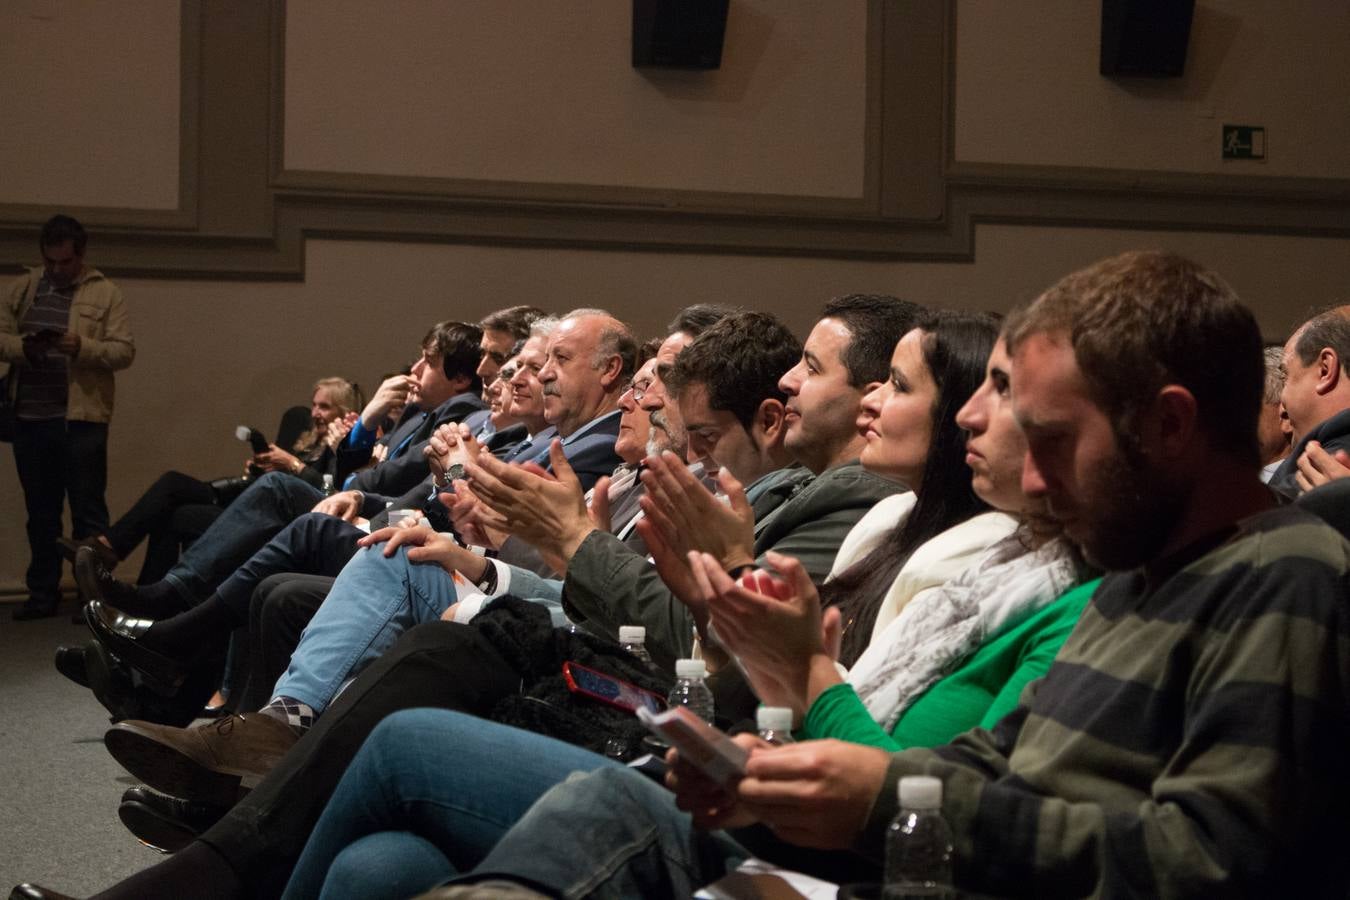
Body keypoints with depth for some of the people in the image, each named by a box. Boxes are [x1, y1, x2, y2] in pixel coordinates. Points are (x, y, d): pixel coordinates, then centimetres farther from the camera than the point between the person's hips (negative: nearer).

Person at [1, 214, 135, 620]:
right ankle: (43, 593, 21)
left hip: (80, 418, -4)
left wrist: (82, 347, -22)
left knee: (88, 511, 1)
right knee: (40, 512, 13)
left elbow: (124, 351, -5)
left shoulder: (105, 293, 0)